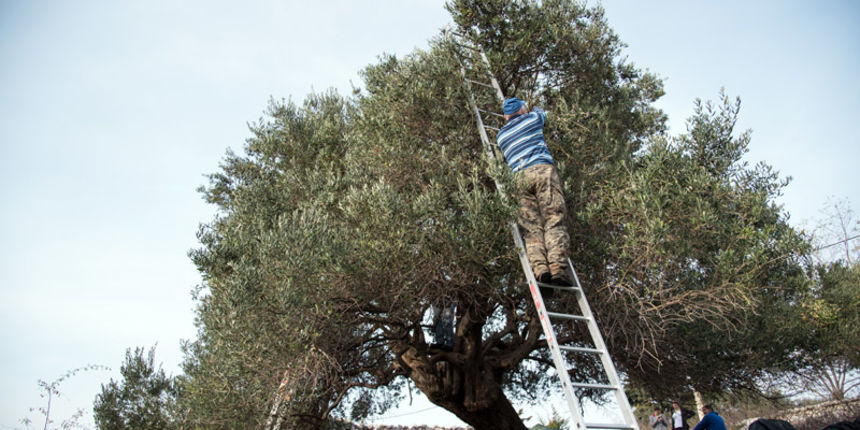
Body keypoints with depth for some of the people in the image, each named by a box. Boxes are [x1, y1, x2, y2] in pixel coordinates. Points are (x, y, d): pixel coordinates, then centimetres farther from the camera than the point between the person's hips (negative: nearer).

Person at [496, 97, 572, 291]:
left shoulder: (500, 135, 25)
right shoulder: (532, 119, 19)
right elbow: (541, 113, 41)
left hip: (520, 176, 3)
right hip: (543, 169, -2)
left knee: (532, 226, -5)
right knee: (554, 220, -11)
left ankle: (540, 269, -26)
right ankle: (558, 268, -27)